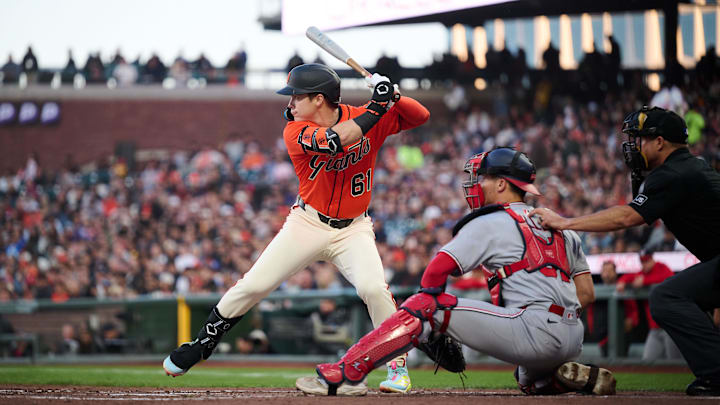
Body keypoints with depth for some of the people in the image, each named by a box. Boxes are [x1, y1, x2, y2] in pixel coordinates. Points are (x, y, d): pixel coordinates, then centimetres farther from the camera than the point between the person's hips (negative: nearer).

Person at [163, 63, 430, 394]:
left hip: (353, 229, 0)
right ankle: (202, 344, 18)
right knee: (253, 286, -3)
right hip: (308, 223, 0)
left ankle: (397, 364, -7)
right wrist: (376, 108, -29)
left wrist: (393, 96, -27)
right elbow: (337, 140, -32)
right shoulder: (296, 131, -14)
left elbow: (421, 116, -8)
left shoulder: (365, 118, -7)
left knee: (373, 287, -24)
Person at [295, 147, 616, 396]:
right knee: (530, 381, 39)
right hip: (573, 339, 8)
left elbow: (436, 273, -4)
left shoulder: (490, 223, 5)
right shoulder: (558, 227, 26)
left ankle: (345, 373, -19)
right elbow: (586, 293, 24)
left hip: (535, 328, -8)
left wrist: (434, 329, 8)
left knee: (427, 304, -8)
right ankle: (582, 378, 7)